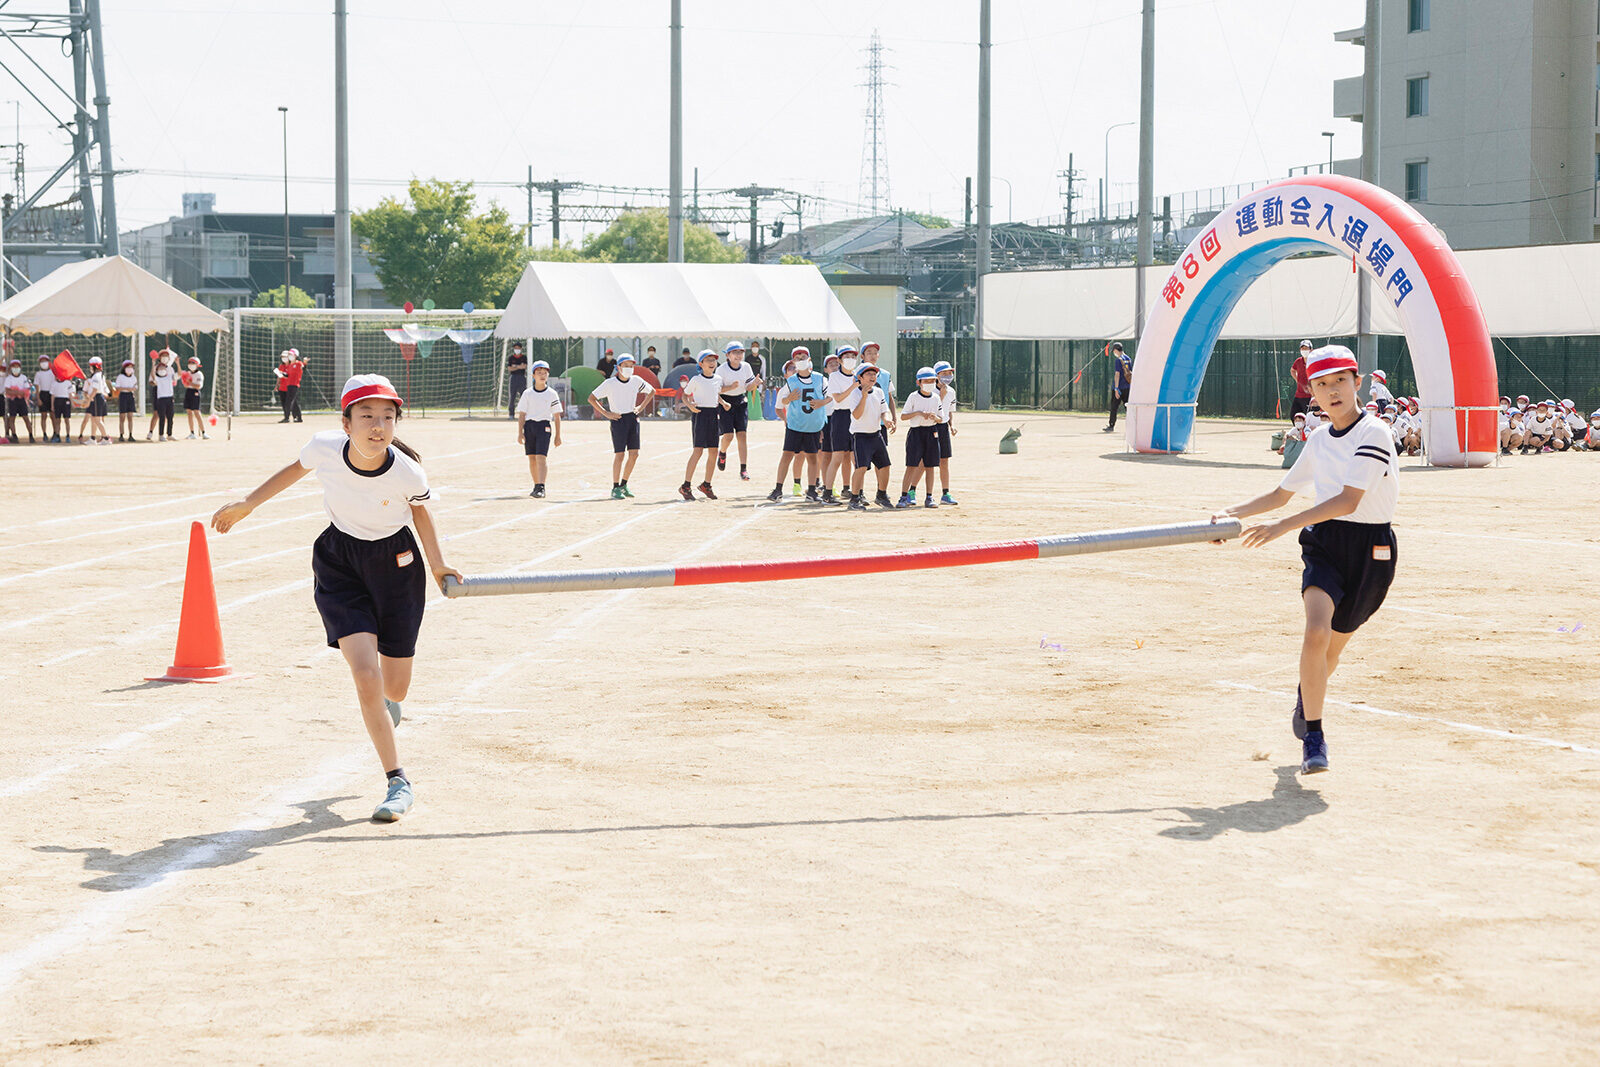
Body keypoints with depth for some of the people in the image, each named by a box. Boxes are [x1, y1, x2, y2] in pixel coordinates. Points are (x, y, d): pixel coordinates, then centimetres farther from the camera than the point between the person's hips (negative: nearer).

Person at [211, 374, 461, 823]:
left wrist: (438, 565, -1)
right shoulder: (324, 448, -22)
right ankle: (398, 783, -3)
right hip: (339, 561, 0)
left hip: (395, 564, 0)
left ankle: (385, 701, 48)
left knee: (394, 688, 6)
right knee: (365, 674, -15)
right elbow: (297, 469, 3)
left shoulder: (407, 472, -25)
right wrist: (247, 505, 9)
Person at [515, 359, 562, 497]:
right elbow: (521, 415, 5)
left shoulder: (552, 394, 3)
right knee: (532, 458, 7)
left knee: (541, 457, -14)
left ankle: (541, 487, -19)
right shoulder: (527, 393, 5)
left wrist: (558, 435, 4)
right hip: (529, 425, 3)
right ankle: (536, 486, 19)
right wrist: (520, 433, -4)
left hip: (544, 426, -3)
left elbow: (557, 416, 6)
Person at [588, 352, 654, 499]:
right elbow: (591, 398, -4)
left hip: (633, 418, 5)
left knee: (634, 454, 2)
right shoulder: (609, 383, -8)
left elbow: (652, 390, 21)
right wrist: (605, 413, -9)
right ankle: (615, 488, 0)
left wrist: (642, 406, 9)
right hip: (618, 419, -5)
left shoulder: (636, 381, 4)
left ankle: (624, 484, 18)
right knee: (619, 454, -7)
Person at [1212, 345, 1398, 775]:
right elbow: (1282, 494, 23)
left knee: (1333, 645, 9)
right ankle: (1312, 737, -15)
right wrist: (1235, 512, 7)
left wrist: (1284, 526, -26)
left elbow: (1348, 501, -22)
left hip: (1369, 549, -3)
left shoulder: (1372, 434, -12)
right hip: (1323, 544, 3)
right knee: (1316, 631, -21)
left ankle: (1306, 705, 41)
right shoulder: (1318, 440, 10)